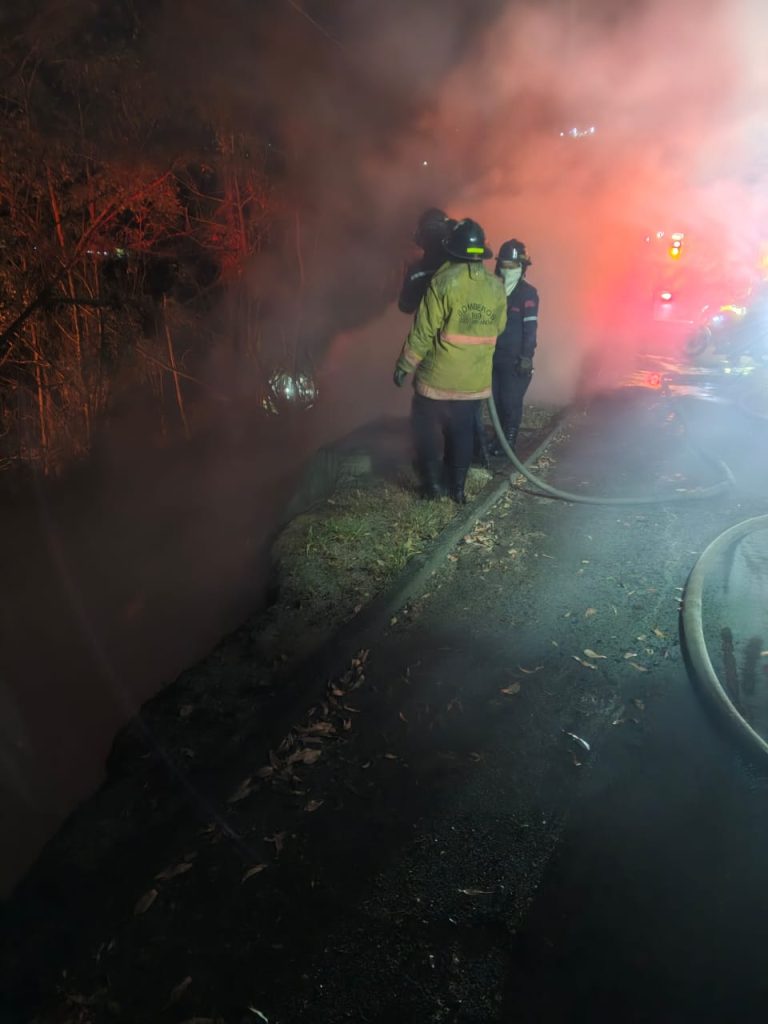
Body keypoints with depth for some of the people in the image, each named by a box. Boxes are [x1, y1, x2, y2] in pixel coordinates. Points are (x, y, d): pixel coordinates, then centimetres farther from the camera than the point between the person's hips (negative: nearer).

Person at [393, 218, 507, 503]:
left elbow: (424, 331, -13)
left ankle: (433, 483, 12)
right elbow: (498, 329, 11)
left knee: (426, 428, 11)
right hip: (475, 381, 4)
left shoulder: (443, 281, -14)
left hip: (438, 376, -4)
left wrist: (405, 366, -4)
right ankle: (458, 487, 18)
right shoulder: (497, 287, 1)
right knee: (462, 432, 15)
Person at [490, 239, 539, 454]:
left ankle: (509, 440, 10)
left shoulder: (528, 293, -8)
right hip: (495, 356, 6)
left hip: (515, 359, -6)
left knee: (511, 400, -2)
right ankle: (500, 436, 24)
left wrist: (526, 357, -17)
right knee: (497, 398, 11)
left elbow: (530, 327, -12)